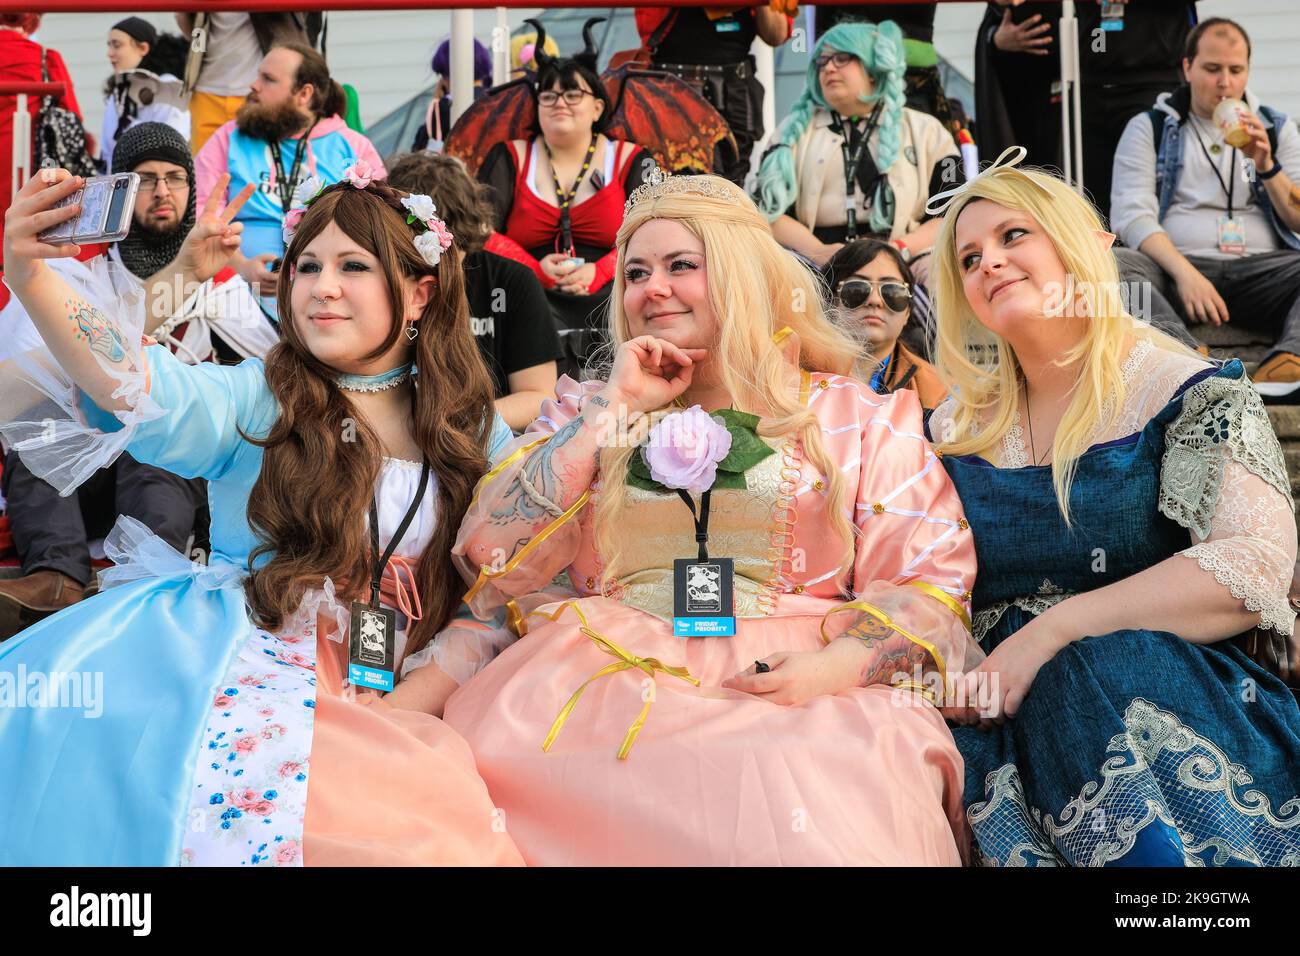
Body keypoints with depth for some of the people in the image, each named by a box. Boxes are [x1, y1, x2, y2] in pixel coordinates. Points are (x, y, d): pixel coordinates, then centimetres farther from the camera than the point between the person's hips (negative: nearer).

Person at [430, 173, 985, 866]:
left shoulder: (855, 419, 11)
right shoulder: (588, 414, 18)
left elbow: (931, 581, 5)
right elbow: (489, 561, 4)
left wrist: (842, 663, -16)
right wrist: (617, 411, 2)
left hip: (797, 693, -2)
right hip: (612, 679, 3)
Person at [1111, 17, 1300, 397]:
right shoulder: (1148, 128, 12)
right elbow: (1132, 215, -3)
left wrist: (1265, 165, -6)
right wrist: (1184, 273, -20)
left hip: (1261, 267, 2)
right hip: (1177, 266, -2)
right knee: (1118, 264, -34)